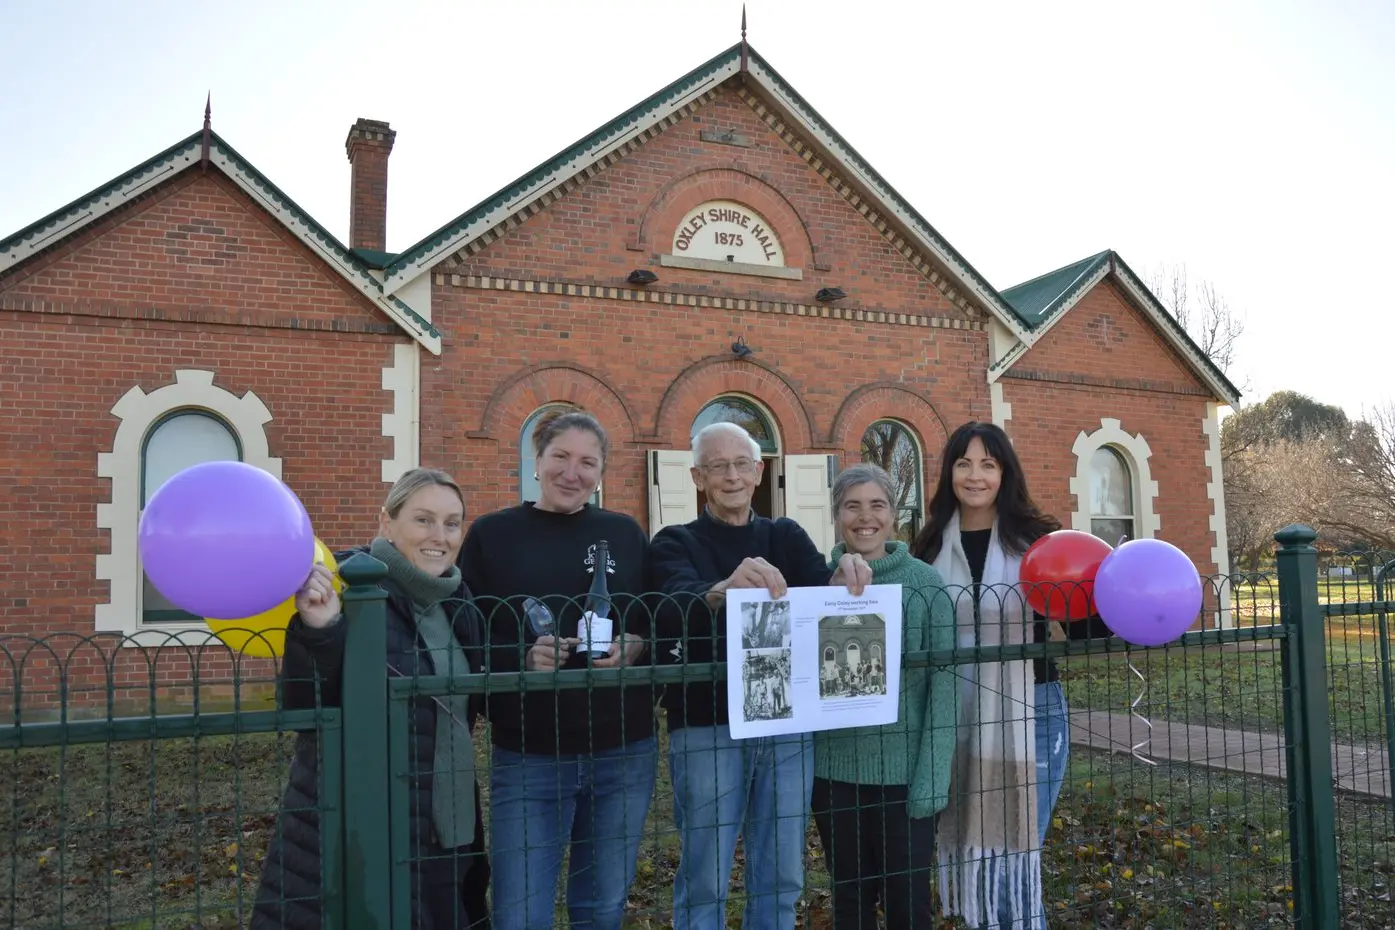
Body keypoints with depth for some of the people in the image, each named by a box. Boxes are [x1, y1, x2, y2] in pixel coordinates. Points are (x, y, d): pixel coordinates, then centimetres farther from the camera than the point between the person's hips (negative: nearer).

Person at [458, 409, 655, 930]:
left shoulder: (625, 534, 7)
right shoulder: (492, 535, 1)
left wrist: (634, 647, -12)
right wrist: (523, 657, -19)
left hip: (623, 752, 2)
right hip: (527, 757, -2)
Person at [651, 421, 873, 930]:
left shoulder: (786, 536, 11)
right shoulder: (677, 543, 1)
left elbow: (822, 593, -8)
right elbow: (678, 608, -21)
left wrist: (844, 575, -32)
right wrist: (722, 591, -43)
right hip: (707, 727, -3)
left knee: (781, 877, 13)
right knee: (704, 880, 3)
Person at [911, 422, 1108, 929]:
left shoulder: (1038, 536, -2)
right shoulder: (930, 546, 4)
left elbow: (1081, 628, -2)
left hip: (1029, 711, -2)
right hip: (955, 717, 2)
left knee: (1015, 859, 4)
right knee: (970, 851, 14)